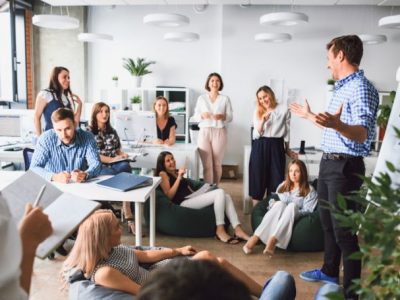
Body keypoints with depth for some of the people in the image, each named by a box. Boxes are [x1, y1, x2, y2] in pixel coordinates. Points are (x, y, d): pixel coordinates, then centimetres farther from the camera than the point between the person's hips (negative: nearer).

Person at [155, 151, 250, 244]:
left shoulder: (177, 172, 28)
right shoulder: (163, 174, 4)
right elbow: (169, 196, -8)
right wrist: (179, 178, -11)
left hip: (191, 198, 8)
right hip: (182, 203, -8)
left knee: (226, 196, -12)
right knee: (220, 192, -23)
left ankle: (238, 231, -21)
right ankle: (220, 231, -22)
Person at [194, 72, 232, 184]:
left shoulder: (225, 99, 5)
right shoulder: (201, 98, 8)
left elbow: (230, 117, 3)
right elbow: (196, 115, 7)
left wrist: (222, 117, -17)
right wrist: (202, 115, -15)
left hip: (219, 132, 0)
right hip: (204, 132, 0)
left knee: (217, 163, 5)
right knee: (207, 164, -4)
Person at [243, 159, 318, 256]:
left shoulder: (310, 190, 9)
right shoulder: (283, 185, 22)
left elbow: (308, 211, -1)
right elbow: (272, 200, 24)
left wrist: (292, 212, -16)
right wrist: (273, 204, -1)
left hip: (295, 219, -2)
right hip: (275, 219, 2)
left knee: (292, 205, -35)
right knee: (280, 204, -33)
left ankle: (272, 240, -54)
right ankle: (255, 238, -46)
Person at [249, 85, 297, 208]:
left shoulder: (283, 110, 2)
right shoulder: (257, 112, 7)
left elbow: (287, 131, 9)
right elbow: (256, 135, 1)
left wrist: (287, 149, 14)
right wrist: (262, 121, -14)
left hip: (276, 147, -1)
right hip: (259, 148, 1)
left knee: (276, 179, 2)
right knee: (258, 179, 3)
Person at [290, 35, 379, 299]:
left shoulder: (361, 88, -16)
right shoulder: (342, 87, 14)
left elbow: (362, 135, -27)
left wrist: (336, 124, -47)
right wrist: (311, 116, 36)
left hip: (345, 167, -10)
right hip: (328, 163, 10)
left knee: (344, 230, -3)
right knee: (328, 223, 20)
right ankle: (329, 272, 37)